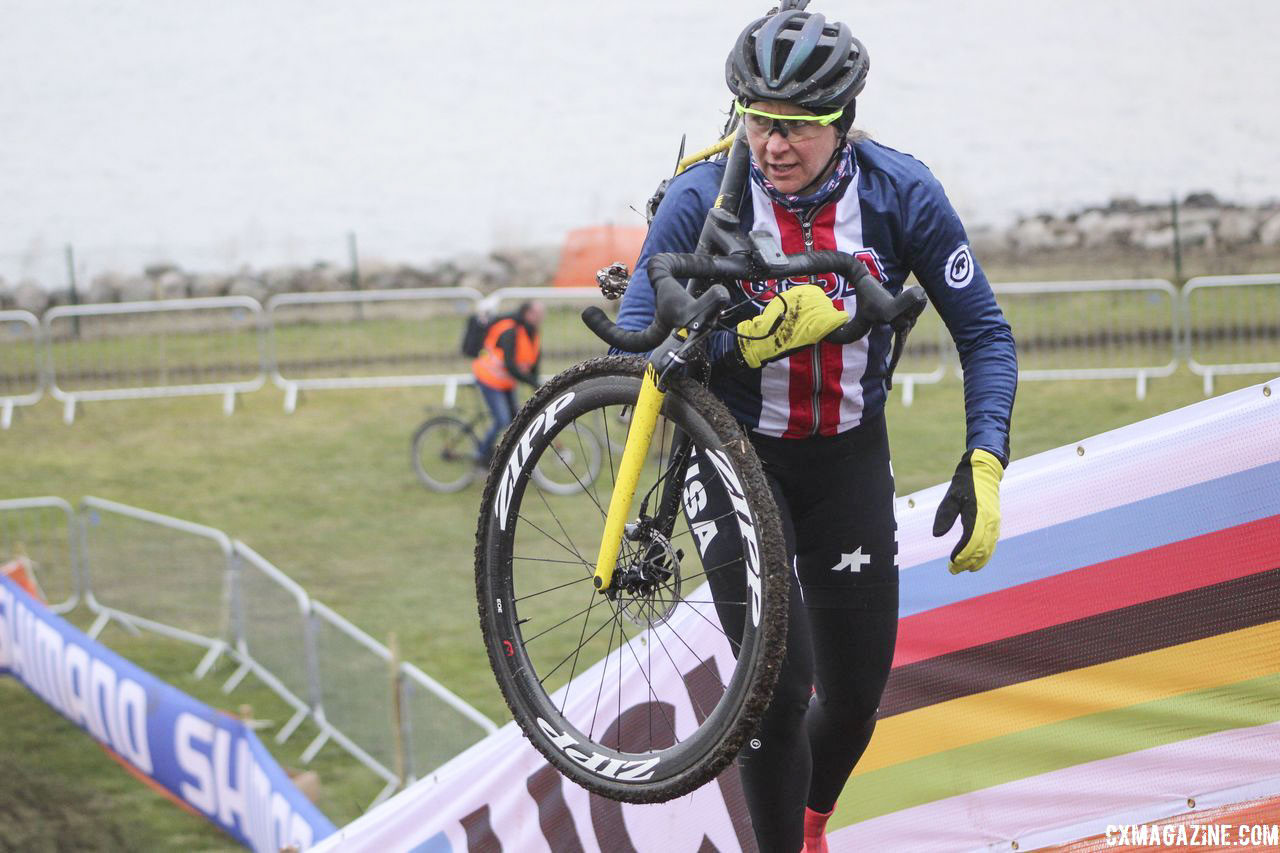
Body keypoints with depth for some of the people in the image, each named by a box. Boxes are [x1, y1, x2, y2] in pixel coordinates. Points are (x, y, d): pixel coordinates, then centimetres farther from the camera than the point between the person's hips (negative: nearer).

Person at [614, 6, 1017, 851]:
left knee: (856, 695, 9)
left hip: (848, 459, 2)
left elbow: (984, 332, -6)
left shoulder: (902, 193, -16)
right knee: (780, 686, -14)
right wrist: (760, 336, -36)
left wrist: (984, 468, -17)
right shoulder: (704, 198, -21)